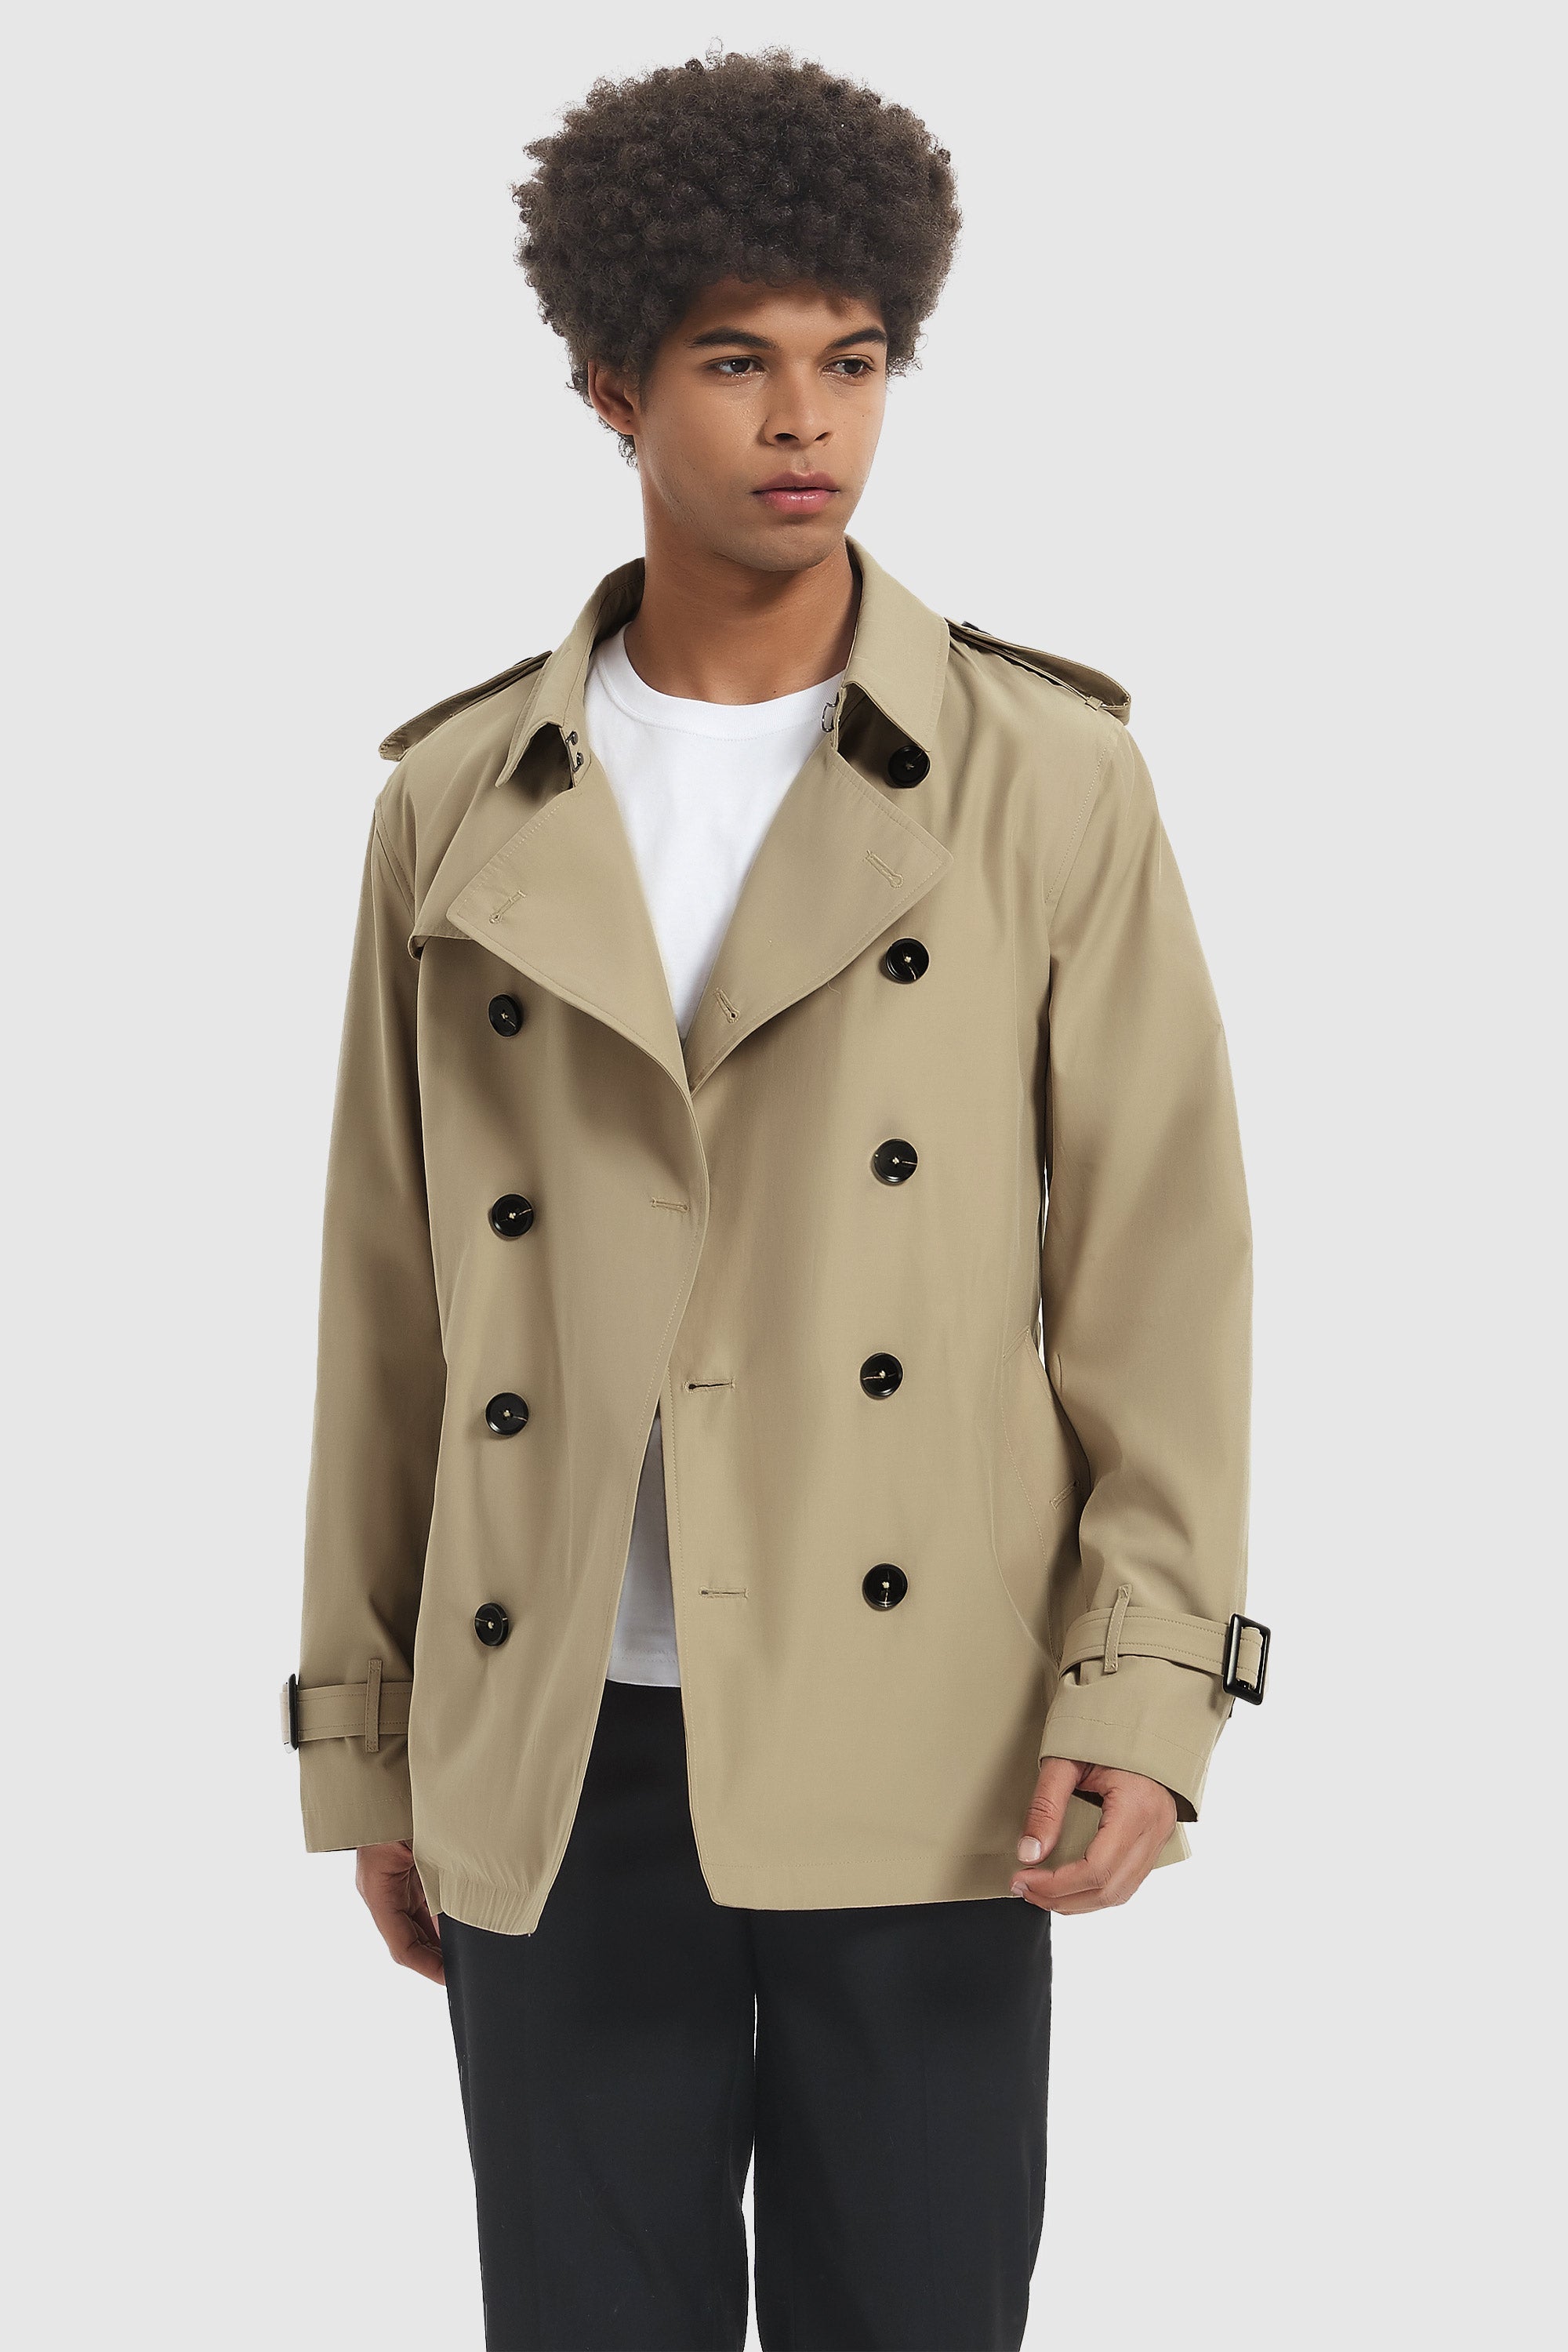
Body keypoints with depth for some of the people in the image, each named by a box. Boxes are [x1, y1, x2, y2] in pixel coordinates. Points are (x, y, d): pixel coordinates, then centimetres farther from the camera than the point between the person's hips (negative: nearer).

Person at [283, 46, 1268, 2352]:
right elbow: (390, 1299, 10)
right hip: (559, 1761, 2)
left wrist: (1149, 1685, -10)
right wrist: (364, 1735, 10)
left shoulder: (1048, 778, 1)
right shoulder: (461, 806, 7)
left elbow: (1160, 1255, -1)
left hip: (918, 1754, -2)